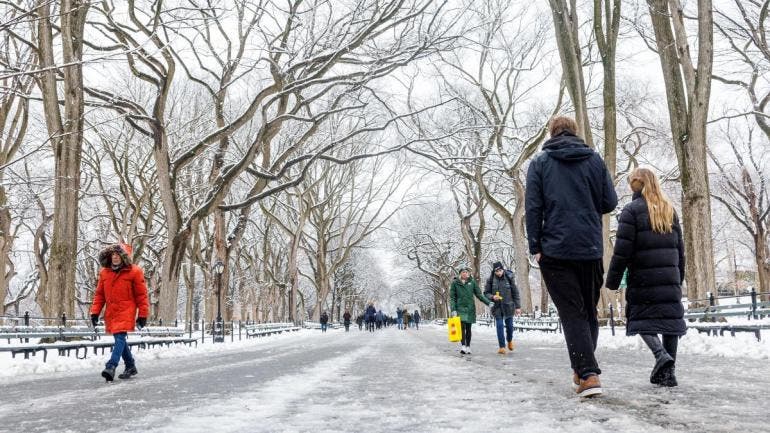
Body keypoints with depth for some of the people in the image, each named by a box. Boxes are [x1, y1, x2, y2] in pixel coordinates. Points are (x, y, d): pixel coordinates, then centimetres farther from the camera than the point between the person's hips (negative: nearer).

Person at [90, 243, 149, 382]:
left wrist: (143, 315, -5)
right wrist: (95, 311, 3)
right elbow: (99, 294, 13)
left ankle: (111, 367, -26)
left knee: (120, 338, -17)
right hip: (111, 313, 6)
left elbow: (141, 294, -3)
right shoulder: (104, 272, 9)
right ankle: (131, 367, 25)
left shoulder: (134, 271, -5)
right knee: (119, 339, 12)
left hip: (126, 312, -6)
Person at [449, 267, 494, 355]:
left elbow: (479, 294, 7)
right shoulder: (455, 283, 1)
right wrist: (453, 309, -8)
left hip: (470, 308, 2)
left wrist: (488, 302, -4)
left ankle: (468, 347, 12)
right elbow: (452, 297, 1)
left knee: (468, 328, 5)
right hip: (460, 308, -2)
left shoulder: (472, 282, 6)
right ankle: (463, 346, -16)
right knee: (462, 327, -15)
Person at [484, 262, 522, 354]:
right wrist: (492, 297, -18)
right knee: (499, 326, -5)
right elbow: (486, 293, 4)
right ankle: (501, 347, 2)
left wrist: (518, 307, 0)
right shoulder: (490, 280, -3)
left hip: (508, 307, 1)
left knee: (509, 325, 9)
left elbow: (515, 293, 2)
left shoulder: (509, 279, -3)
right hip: (497, 307, 0)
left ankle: (510, 341, 38)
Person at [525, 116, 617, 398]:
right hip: (591, 249, 2)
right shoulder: (595, 160, 7)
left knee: (572, 314, -1)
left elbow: (533, 207, -4)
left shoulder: (539, 163, 2)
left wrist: (535, 247, -1)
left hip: (555, 250, -2)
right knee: (589, 311, 16)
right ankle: (582, 369, 21)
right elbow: (610, 202, 5)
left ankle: (588, 375, -12)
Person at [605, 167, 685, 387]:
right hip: (670, 277, 5)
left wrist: (613, 280, -5)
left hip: (642, 278, -5)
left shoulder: (631, 210, -5)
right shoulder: (670, 210, 14)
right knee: (670, 318, 6)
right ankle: (668, 371, 5)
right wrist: (679, 276, 25)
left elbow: (622, 249, -10)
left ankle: (661, 354, -20)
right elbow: (679, 247, 18)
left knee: (642, 318, 4)